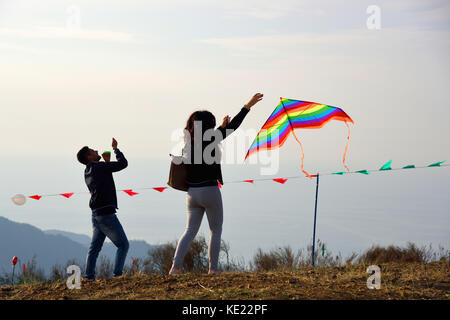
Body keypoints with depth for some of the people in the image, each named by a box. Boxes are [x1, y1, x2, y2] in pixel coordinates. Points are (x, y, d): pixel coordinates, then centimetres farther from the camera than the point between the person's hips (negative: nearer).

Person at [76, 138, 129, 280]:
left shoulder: (88, 173, 14)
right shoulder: (99, 167, -11)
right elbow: (123, 163, -8)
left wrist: (107, 161, 21)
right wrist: (115, 148, 6)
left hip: (96, 215, 9)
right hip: (106, 214, -9)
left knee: (94, 247, 11)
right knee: (123, 244, -3)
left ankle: (89, 276, 8)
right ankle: (118, 274, -11)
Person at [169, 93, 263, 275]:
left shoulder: (189, 144, 6)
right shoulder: (209, 140, -12)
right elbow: (233, 127, -10)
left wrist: (222, 127, 30)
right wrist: (248, 106, -5)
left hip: (192, 192, 6)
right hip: (209, 191, -6)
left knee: (190, 230, 9)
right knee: (216, 231, 8)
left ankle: (175, 265, -2)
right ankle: (213, 268, 9)